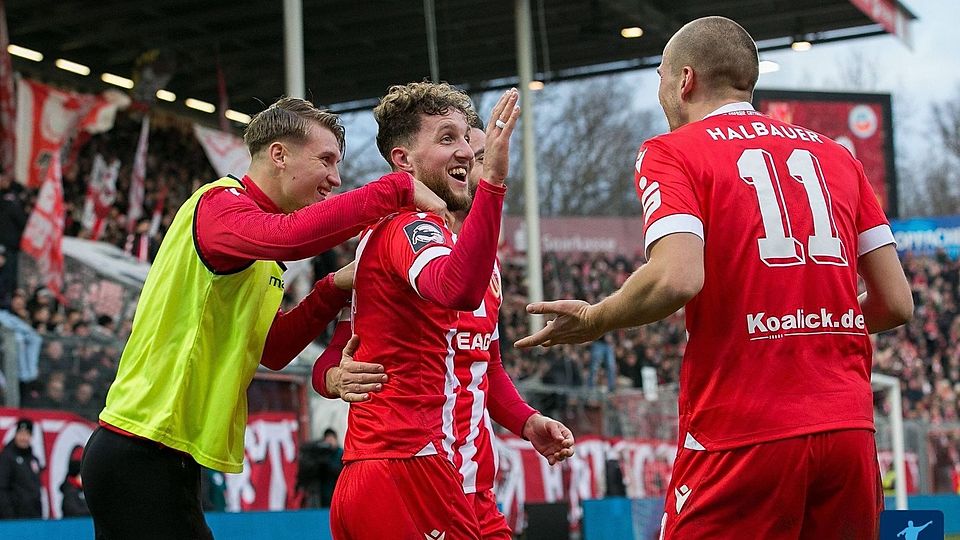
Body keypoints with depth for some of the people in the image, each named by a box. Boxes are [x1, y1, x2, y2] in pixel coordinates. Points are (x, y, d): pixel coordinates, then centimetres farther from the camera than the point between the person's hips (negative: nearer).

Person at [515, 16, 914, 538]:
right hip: (850, 429, 5)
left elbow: (677, 279, -17)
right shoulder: (836, 155, 16)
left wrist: (592, 320, 1)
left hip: (742, 436, -5)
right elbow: (897, 302, 12)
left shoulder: (671, 152, 1)